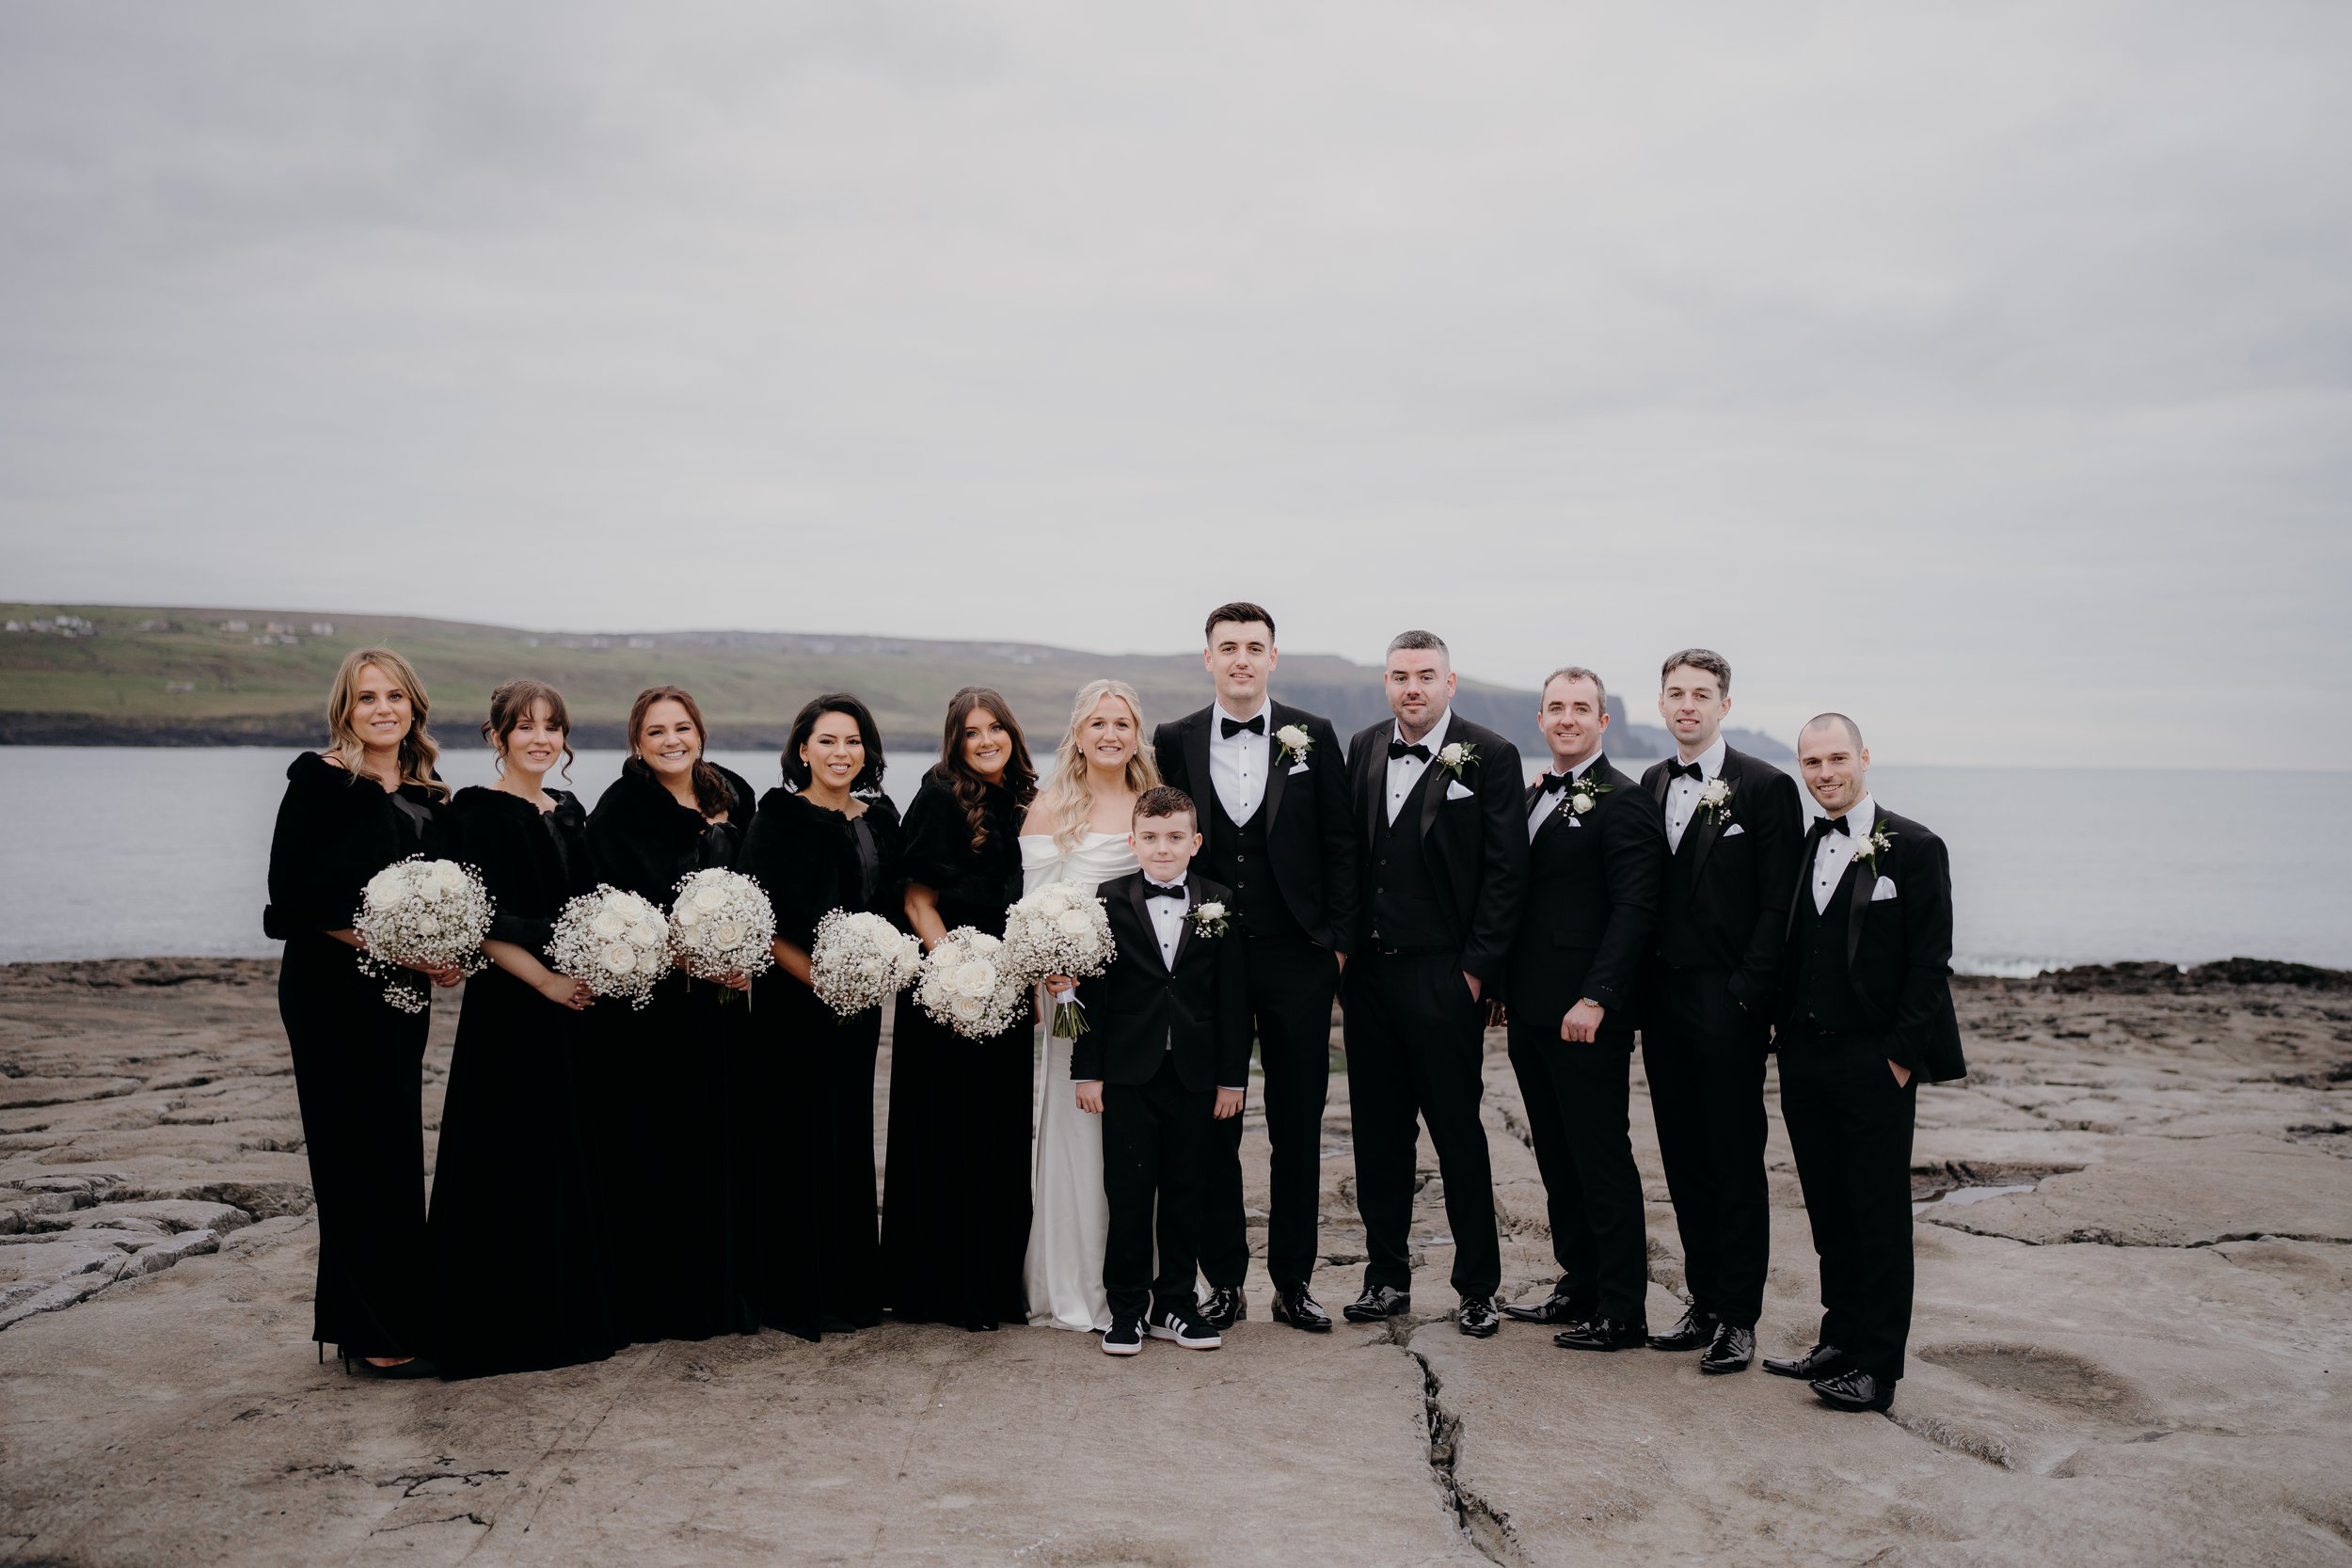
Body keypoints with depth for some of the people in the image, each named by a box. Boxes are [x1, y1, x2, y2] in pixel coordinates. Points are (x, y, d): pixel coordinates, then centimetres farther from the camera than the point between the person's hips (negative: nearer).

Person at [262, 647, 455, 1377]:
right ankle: (374, 1335, 5)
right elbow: (293, 897, -14)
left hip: (401, 994, 7)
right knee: (357, 1153, -3)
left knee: (396, 1152, 10)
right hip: (330, 992, -7)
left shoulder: (429, 799, 11)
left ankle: (353, 1322, 22)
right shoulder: (320, 783, -8)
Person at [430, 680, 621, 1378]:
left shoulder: (569, 811, 13)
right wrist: (548, 981, -18)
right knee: (513, 1159, -2)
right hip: (509, 1009, -7)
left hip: (575, 1008, 7)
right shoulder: (477, 812, -8)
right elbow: (478, 922, -15)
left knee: (571, 1159, 11)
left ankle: (573, 1308, 22)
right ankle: (506, 1323, 8)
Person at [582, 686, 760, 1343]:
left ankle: (723, 1287, 20)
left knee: (720, 1140, 9)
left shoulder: (732, 796, 10)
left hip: (719, 1003, 5)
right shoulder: (620, 810, -7)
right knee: (652, 1152, -1)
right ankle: (655, 1301, 9)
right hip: (646, 1003, -5)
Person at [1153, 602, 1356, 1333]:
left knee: (1297, 1127, 6)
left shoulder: (1313, 737, 2)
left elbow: (1339, 844, 4)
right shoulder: (1173, 741, 4)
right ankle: (1224, 1281, 17)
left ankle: (1292, 1283, 17)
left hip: (1297, 958, 0)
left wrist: (1340, 939, -1)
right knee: (1213, 1126, 6)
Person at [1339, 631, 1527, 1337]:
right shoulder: (1364, 748, 9)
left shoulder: (1489, 756, -5)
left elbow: (1507, 870, -7)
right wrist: (1343, 949, 6)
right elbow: (1349, 853, 12)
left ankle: (1478, 1287, 15)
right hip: (1369, 973, 5)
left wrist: (1477, 967, -10)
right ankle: (1387, 1277, 23)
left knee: (1459, 1133, 3)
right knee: (1378, 1131, 11)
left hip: (1443, 978, -5)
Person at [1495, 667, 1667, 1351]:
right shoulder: (1533, 796, 15)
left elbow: (1634, 909, -16)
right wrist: (1502, 984, 14)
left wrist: (1595, 1000, -21)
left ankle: (1621, 1309, 7)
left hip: (1587, 1017, -8)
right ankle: (1578, 1287, 25)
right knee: (1557, 1159, 14)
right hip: (1531, 1011, 8)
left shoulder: (1623, 802, -10)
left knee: (1602, 1160, -2)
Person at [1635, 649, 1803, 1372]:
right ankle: (1704, 1303, 21)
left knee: (1735, 1161, 0)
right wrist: (1639, 987, 5)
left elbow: (1778, 904, -9)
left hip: (1727, 1002, -6)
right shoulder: (1653, 784, 12)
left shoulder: (1765, 787, -6)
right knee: (1684, 1158, 11)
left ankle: (1737, 1317, 8)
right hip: (1662, 998, 6)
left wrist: (1747, 992, -14)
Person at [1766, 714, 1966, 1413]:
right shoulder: (1801, 848, 10)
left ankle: (1878, 1367, 9)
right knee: (1829, 1215, 13)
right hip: (1805, 1061, 5)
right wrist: (1786, 1034, 5)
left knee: (1880, 1218, 2)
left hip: (1873, 1066, -5)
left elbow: (1930, 963, -9)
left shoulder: (1914, 848, -6)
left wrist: (1900, 1057, -13)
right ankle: (1840, 1342, 24)